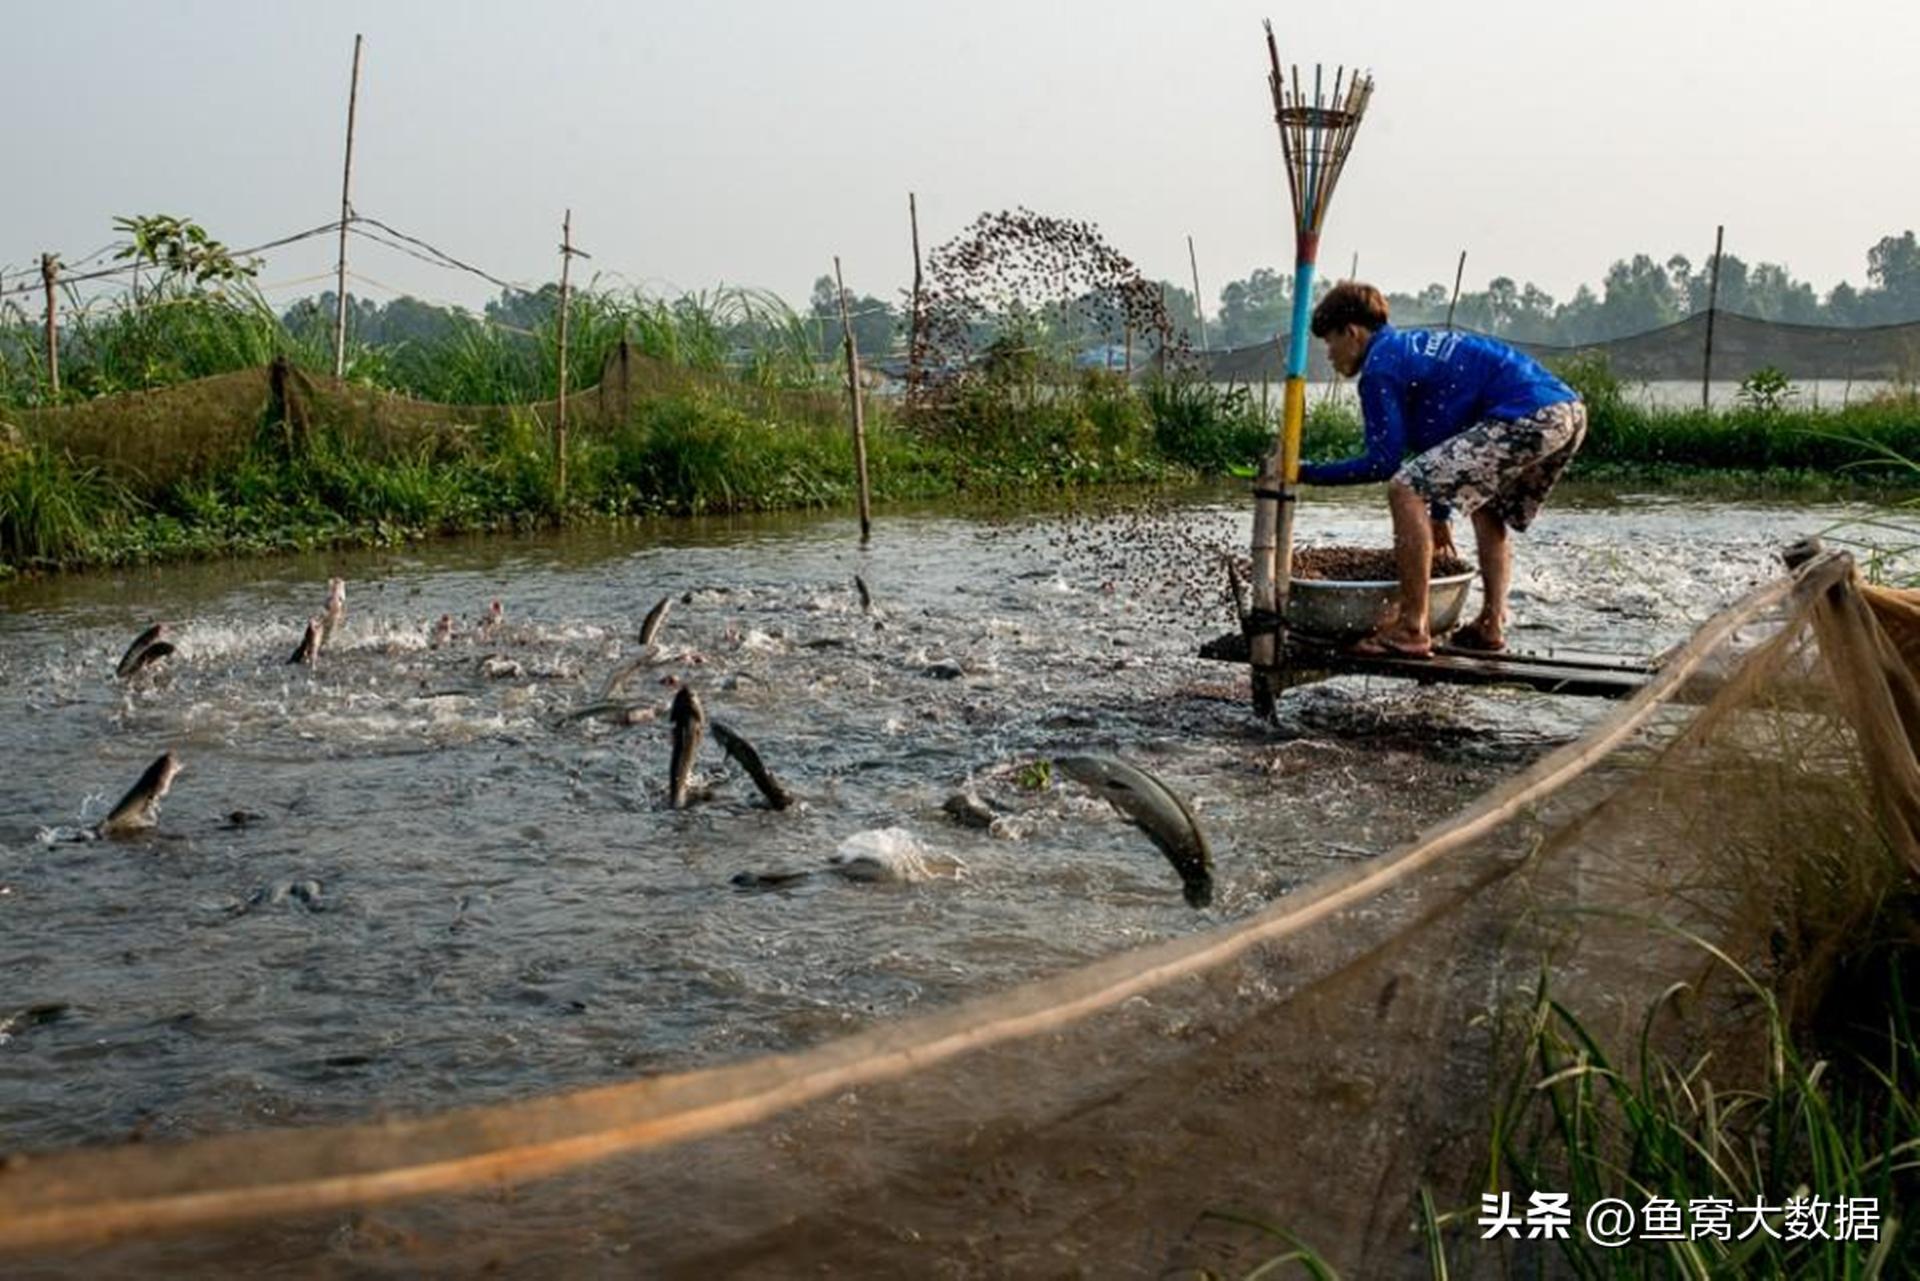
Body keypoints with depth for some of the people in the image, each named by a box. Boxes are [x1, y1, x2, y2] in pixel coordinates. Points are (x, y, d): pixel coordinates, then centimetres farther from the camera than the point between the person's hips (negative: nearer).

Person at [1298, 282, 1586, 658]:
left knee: (1405, 490, -10)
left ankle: (1411, 629, -9)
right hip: (1570, 412, 10)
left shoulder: (1380, 366, -1)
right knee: (1489, 510, 31)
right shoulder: (1415, 345, 28)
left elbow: (1384, 462, -4)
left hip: (1526, 418, -10)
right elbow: (1444, 439, 35)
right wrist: (1439, 515, 42)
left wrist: (1308, 473, 3)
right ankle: (1491, 626, 24)